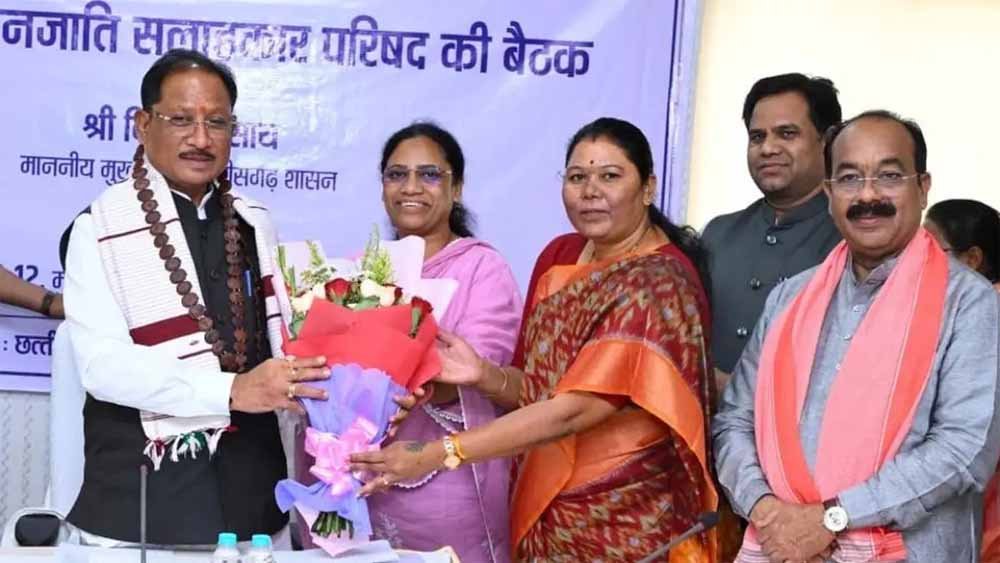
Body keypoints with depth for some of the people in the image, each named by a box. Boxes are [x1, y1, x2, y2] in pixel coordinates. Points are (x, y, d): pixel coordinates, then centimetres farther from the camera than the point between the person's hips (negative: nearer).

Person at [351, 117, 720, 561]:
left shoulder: (660, 283, -19)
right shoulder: (558, 256, 3)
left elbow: (574, 410, -26)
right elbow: (538, 389, 5)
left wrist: (438, 454, -28)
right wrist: (484, 376, -16)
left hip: (625, 523, -6)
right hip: (548, 509, 6)